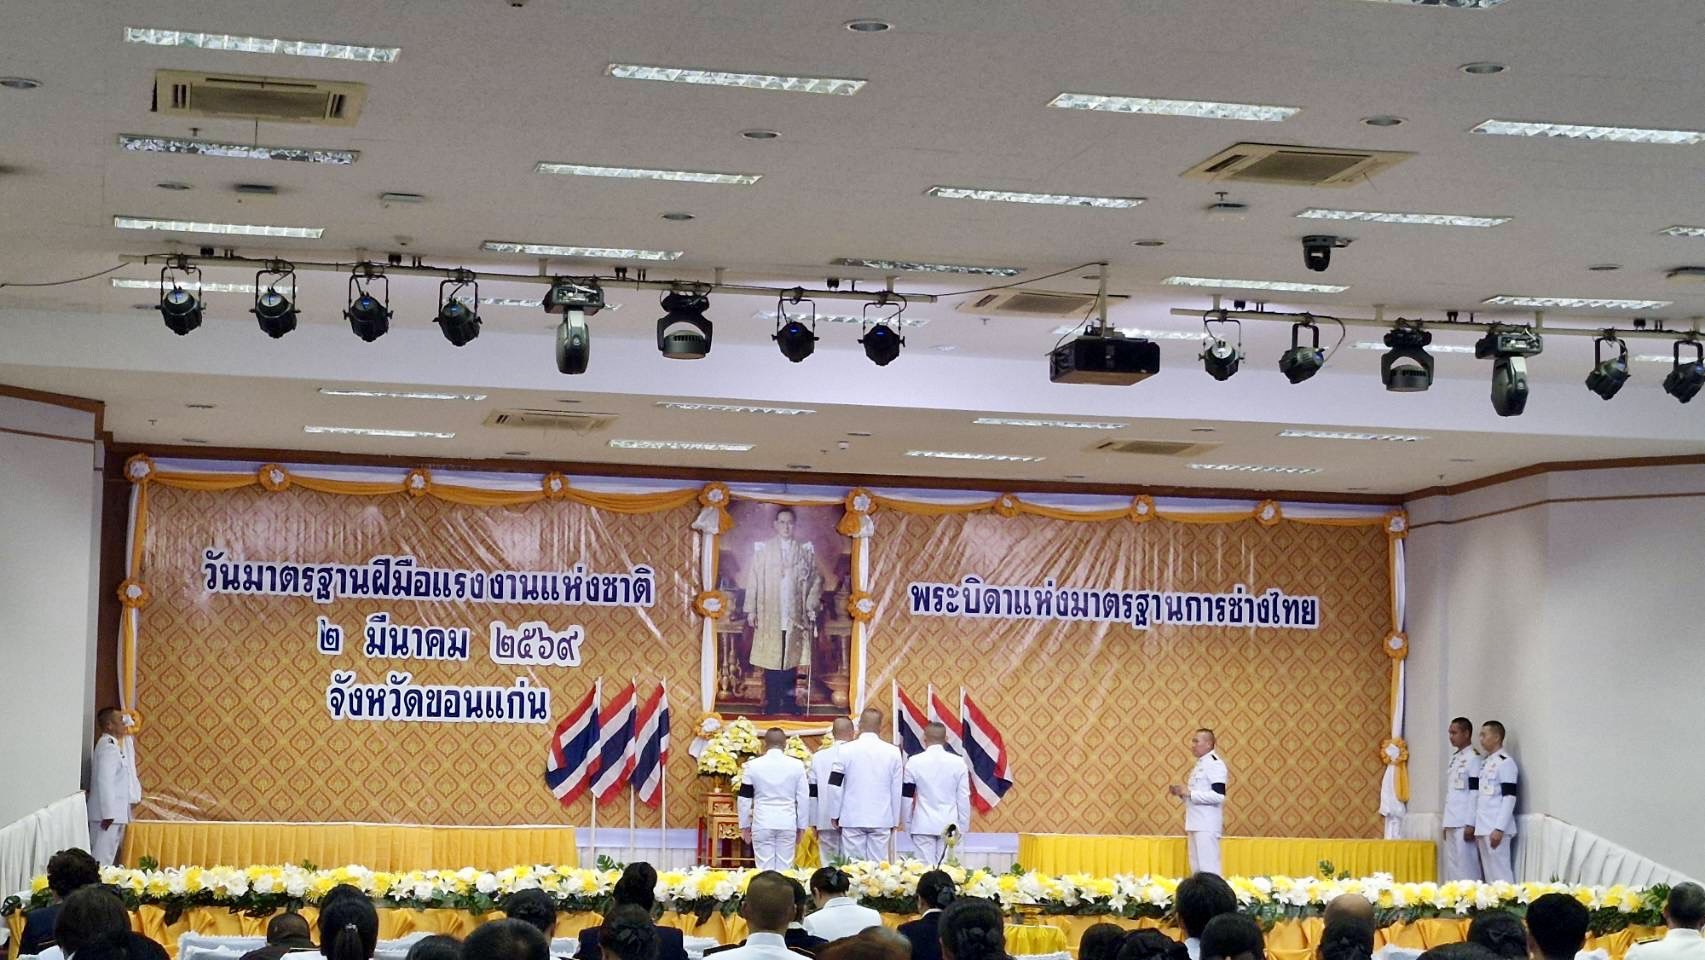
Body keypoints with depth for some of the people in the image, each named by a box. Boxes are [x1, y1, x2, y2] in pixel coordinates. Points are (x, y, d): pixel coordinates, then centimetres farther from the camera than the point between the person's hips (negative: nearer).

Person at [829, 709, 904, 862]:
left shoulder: (845, 750, -3)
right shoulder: (893, 752, 1)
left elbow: (835, 785, -3)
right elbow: (897, 790, 4)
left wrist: (835, 815, 7)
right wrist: (894, 821, 11)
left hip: (853, 819, -1)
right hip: (881, 820, 1)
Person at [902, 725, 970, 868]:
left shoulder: (914, 762, -3)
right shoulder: (958, 762, -2)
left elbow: (906, 797, 1)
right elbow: (964, 798, 0)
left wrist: (907, 824, 13)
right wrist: (963, 826, 9)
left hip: (923, 826, -1)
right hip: (949, 825, 1)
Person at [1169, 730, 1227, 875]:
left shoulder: (1215, 764, -12)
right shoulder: (1199, 764, 18)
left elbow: (1218, 796, -22)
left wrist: (1190, 793, -19)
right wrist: (1182, 793, 9)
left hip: (1207, 826, -10)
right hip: (1195, 825, 10)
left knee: (1208, 869, -10)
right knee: (1196, 868, 12)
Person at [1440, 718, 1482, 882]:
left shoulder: (1473, 758, -9)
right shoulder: (1454, 758, 17)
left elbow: (1475, 793, -14)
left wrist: (1470, 824, -18)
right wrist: (1446, 823, 16)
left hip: (1464, 823, -8)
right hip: (1451, 822, 8)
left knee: (1465, 864, -8)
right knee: (1451, 865, 8)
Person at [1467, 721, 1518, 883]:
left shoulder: (1505, 762, -9)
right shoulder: (1485, 762, 16)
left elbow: (1509, 797, -15)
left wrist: (1499, 829, -19)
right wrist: (1474, 825, 15)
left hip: (1495, 829, -8)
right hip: (1483, 828, 8)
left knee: (1500, 873, -8)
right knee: (1488, 873, 9)